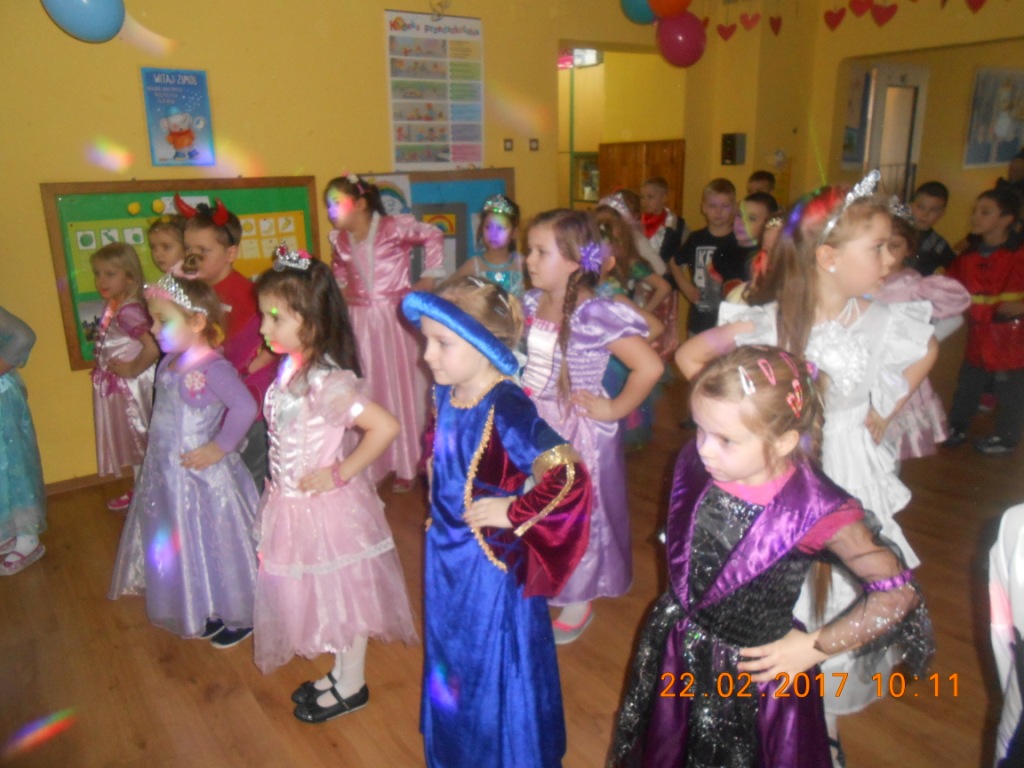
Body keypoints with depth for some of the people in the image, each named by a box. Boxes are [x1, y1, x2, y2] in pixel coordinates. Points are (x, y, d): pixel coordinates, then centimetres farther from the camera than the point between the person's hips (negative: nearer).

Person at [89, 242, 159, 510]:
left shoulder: (128, 310, -25)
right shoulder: (111, 305, 0)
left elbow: (152, 348, -36)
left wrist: (132, 370, -23)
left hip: (131, 387, -9)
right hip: (114, 386, 9)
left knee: (140, 439, 7)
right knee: (132, 439, 22)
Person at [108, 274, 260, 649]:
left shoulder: (213, 368, -24)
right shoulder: (169, 364, 3)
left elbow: (245, 407, -34)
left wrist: (219, 448, -27)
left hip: (202, 476, -9)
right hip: (167, 475, 9)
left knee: (217, 547, 7)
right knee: (181, 547, 20)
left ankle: (238, 617, 27)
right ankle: (209, 611, 39)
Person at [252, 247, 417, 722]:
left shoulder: (326, 381, -27)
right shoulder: (291, 368, -1)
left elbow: (385, 427, -33)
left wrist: (340, 474, -24)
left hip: (326, 505, -8)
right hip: (293, 502, 8)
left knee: (345, 594, 12)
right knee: (324, 595, 23)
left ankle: (351, 687, 33)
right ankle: (341, 674, 43)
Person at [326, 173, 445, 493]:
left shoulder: (394, 227, -11)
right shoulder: (339, 239, 6)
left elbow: (433, 235, 1)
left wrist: (429, 277, -1)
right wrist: (343, 287, 14)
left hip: (396, 317, -4)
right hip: (360, 321, 4)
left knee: (402, 388, 5)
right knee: (367, 392, 7)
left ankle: (407, 466, 19)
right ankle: (370, 465, 20)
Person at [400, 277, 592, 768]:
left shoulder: (506, 410, -28)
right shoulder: (444, 393, -5)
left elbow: (570, 475, -36)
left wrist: (514, 513, -25)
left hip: (493, 563, -8)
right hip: (446, 554, 8)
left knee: (497, 671, 13)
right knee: (451, 659, 26)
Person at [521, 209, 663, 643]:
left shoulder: (596, 315, -23)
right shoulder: (531, 303, -2)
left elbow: (650, 367, -26)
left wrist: (613, 409, -17)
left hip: (578, 431, -6)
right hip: (535, 425, 6)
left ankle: (578, 602, 33)